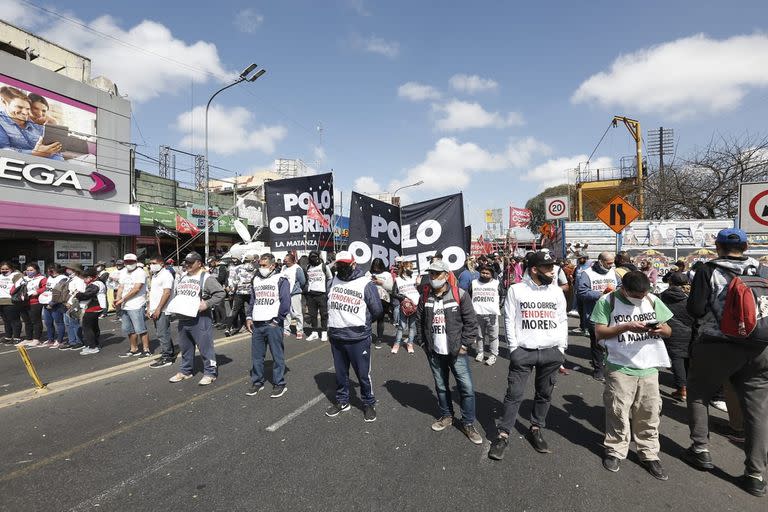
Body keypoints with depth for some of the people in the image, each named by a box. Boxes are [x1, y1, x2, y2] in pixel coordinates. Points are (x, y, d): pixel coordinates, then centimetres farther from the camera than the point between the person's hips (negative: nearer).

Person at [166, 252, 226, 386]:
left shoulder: (206, 278, -9)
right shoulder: (182, 277, 15)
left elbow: (220, 293, -15)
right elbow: (175, 294, 27)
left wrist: (207, 304, -21)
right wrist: (174, 305, 9)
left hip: (200, 319, -7)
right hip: (183, 319, 8)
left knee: (205, 346, -3)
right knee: (185, 347, 18)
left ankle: (210, 372, 8)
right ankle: (185, 371, 33)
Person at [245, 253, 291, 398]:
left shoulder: (280, 280, -5)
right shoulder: (256, 280, 15)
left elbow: (286, 303, -10)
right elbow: (252, 300, 20)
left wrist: (277, 321, -11)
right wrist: (249, 318, 9)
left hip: (273, 324, -6)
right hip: (256, 324, 6)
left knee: (277, 355, 1)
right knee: (256, 355, 12)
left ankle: (279, 384, 11)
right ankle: (257, 382, 26)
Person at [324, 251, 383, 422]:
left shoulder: (366, 283, -11)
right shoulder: (333, 280, 6)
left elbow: (377, 311, -5)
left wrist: (362, 323, 7)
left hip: (358, 338, -5)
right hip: (335, 336, 5)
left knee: (363, 373, 5)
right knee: (340, 373, 18)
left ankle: (369, 404, 24)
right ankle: (342, 401, 36)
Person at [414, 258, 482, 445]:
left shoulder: (460, 295, -10)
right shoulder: (425, 297, 2)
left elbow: (471, 322, -8)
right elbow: (419, 322, 10)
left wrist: (465, 345, -10)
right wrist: (423, 342, 4)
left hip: (456, 352, -3)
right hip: (434, 352, 4)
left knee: (467, 387, -2)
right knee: (441, 386, 17)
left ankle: (468, 424, 15)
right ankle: (446, 416, 36)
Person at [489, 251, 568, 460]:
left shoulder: (556, 292, 5)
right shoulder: (516, 290, -4)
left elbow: (563, 321, 8)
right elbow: (509, 320, -3)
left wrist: (561, 350, 4)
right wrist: (513, 349, -7)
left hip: (551, 352, 3)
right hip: (523, 351, -3)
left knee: (544, 394, 13)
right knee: (514, 394, 0)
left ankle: (536, 430, 31)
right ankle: (503, 435, 11)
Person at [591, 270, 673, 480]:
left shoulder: (653, 300, 4)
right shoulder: (607, 301, -7)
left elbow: (669, 331, 10)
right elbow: (599, 332, -11)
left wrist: (661, 329, -14)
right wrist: (626, 326, -22)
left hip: (649, 368, 3)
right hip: (620, 367, -3)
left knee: (650, 414, 11)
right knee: (618, 412, 4)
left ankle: (649, 454, 27)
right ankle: (615, 451, 22)